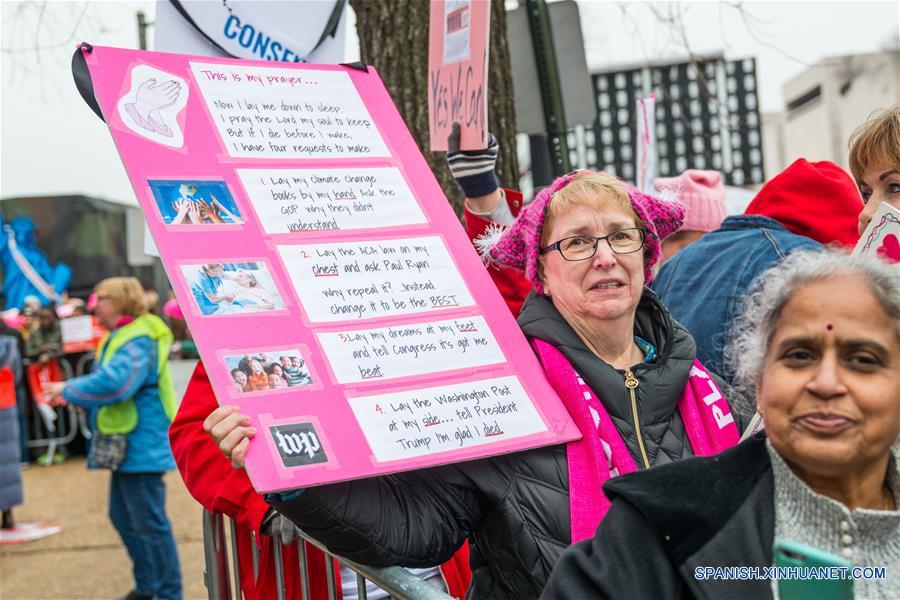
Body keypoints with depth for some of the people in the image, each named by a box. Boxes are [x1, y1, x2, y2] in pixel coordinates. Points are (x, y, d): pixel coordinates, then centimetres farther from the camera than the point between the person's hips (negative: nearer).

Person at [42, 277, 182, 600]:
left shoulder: (138, 341, -18)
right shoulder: (118, 338, 16)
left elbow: (113, 382, -31)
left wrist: (69, 389, -18)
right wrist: (76, 394, 8)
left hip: (142, 446, -11)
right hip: (124, 445, 11)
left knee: (149, 522, -6)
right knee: (123, 518, 19)